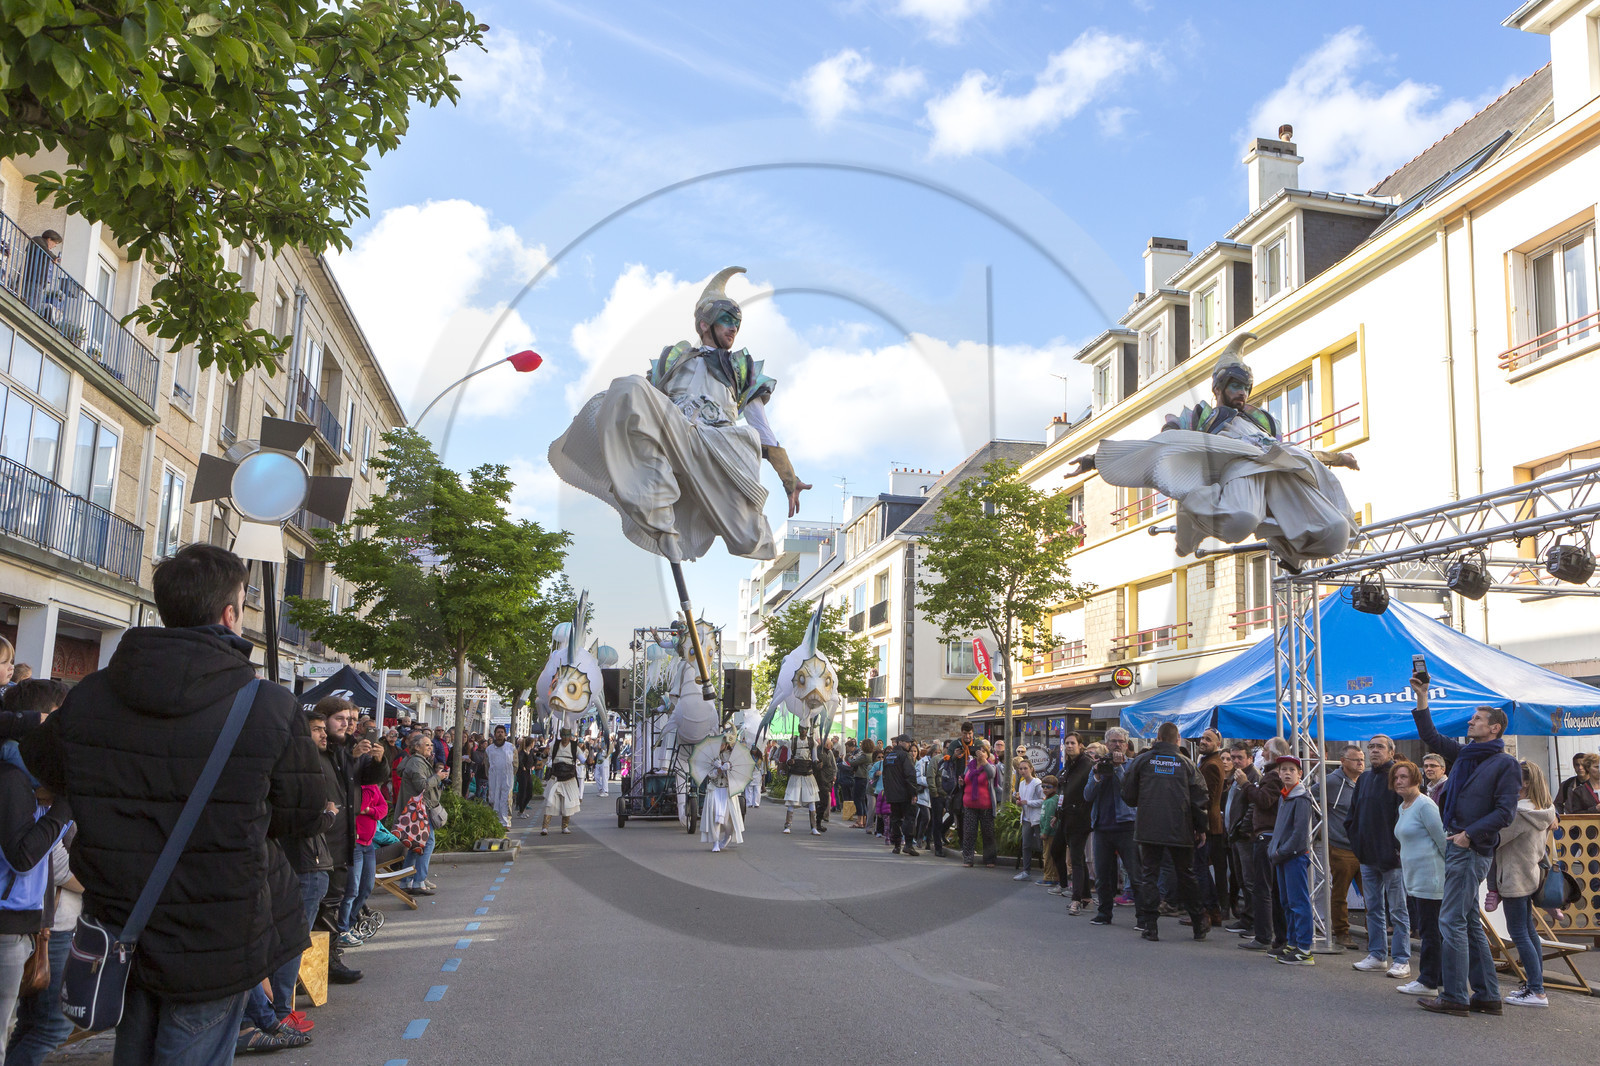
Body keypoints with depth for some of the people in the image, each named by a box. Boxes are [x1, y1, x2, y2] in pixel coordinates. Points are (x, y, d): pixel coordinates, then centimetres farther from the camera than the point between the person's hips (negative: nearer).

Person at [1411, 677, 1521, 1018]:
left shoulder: (1505, 764, -9)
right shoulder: (1464, 754, 13)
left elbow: (1505, 812, -15)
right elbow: (1431, 737, 23)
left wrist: (1470, 833, -20)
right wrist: (1421, 698, 15)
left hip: (1472, 849, -8)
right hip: (1456, 845, 8)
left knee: (1452, 920, -8)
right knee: (1470, 923, 12)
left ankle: (1454, 997, -4)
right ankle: (1487, 995, 18)